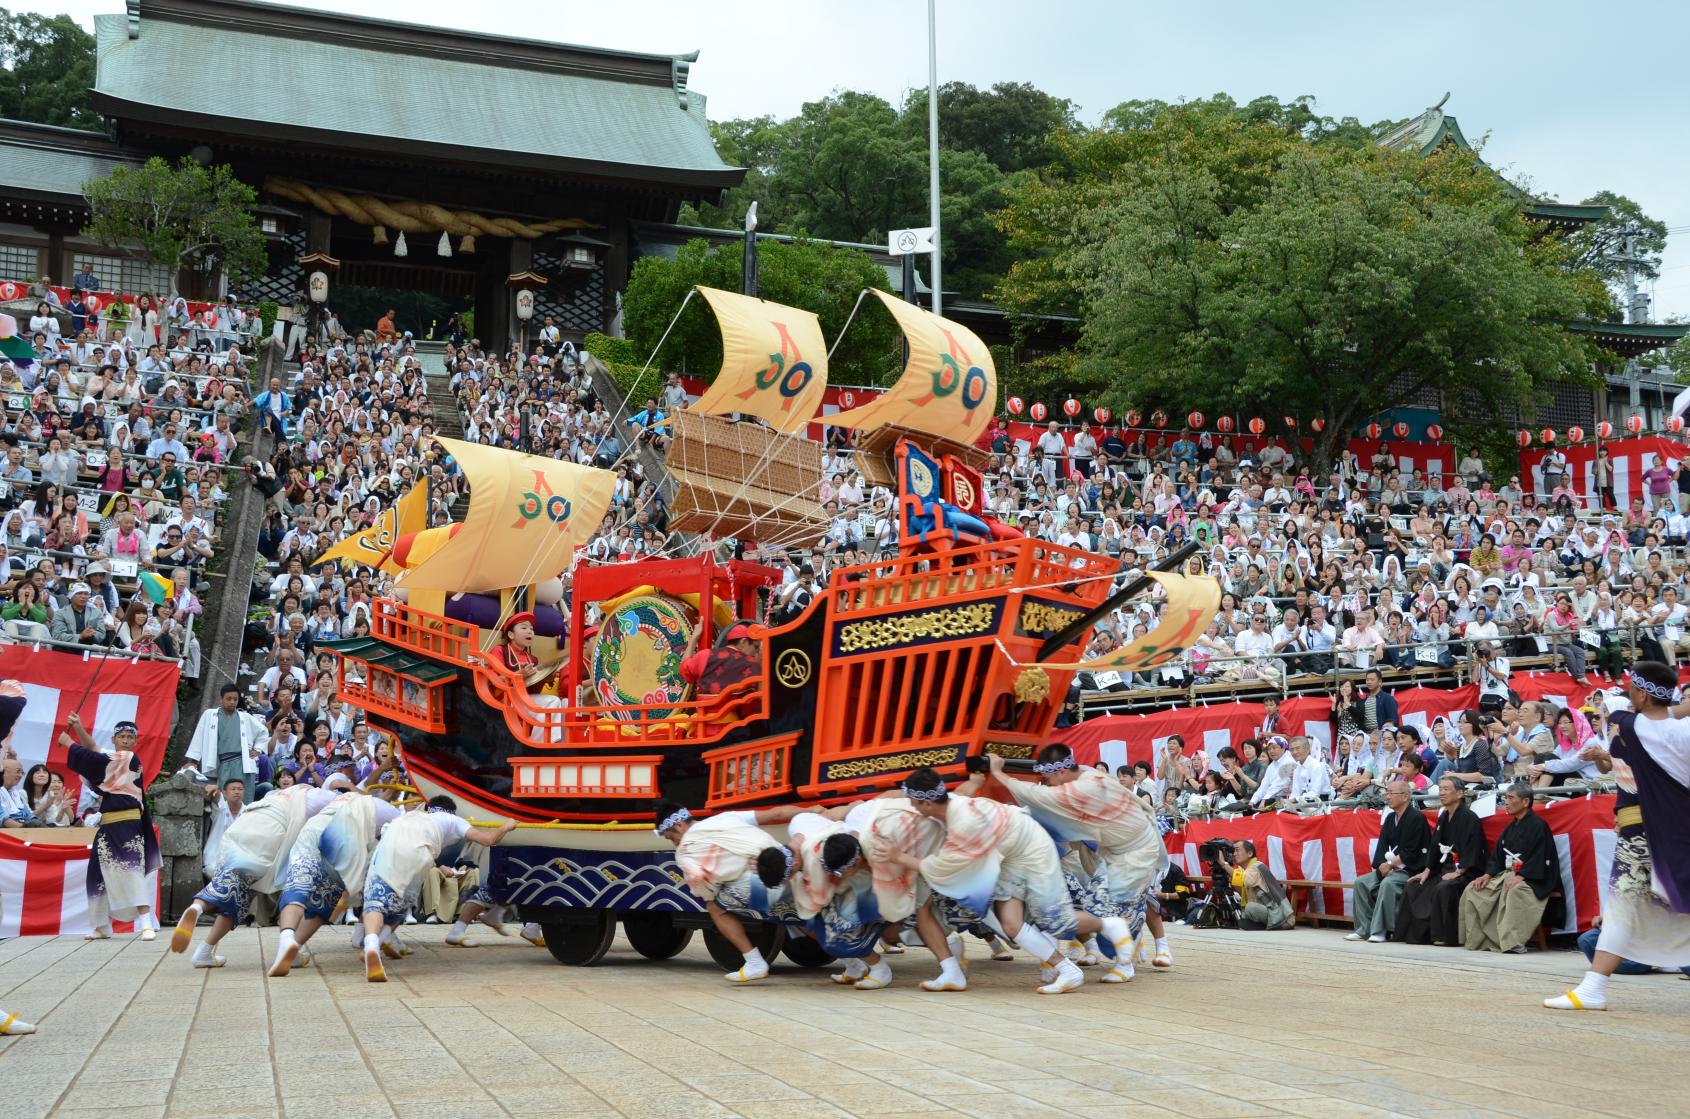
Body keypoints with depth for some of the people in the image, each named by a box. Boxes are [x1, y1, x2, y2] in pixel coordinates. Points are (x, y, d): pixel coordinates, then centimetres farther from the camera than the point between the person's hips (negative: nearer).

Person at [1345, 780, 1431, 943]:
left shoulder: (1416, 817, -12)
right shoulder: (1390, 818, 13)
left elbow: (1410, 852, -16)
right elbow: (1382, 845, 8)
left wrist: (1390, 864, -13)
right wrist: (1383, 865, -10)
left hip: (1412, 869, -8)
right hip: (1390, 868, 8)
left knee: (1387, 883, -33)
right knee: (1361, 882, -9)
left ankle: (1378, 931, -30)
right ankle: (1364, 929, -8)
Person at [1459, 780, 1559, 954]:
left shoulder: (1537, 825, -8)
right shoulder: (1511, 827, 18)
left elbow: (1538, 857, -18)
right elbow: (1497, 855, 17)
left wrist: (1520, 877, -27)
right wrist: (1487, 875, 1)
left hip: (1532, 879, -9)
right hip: (1507, 873, 9)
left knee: (1514, 891, -41)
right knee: (1472, 891, -6)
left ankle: (1513, 943, -39)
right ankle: (1478, 940, -8)